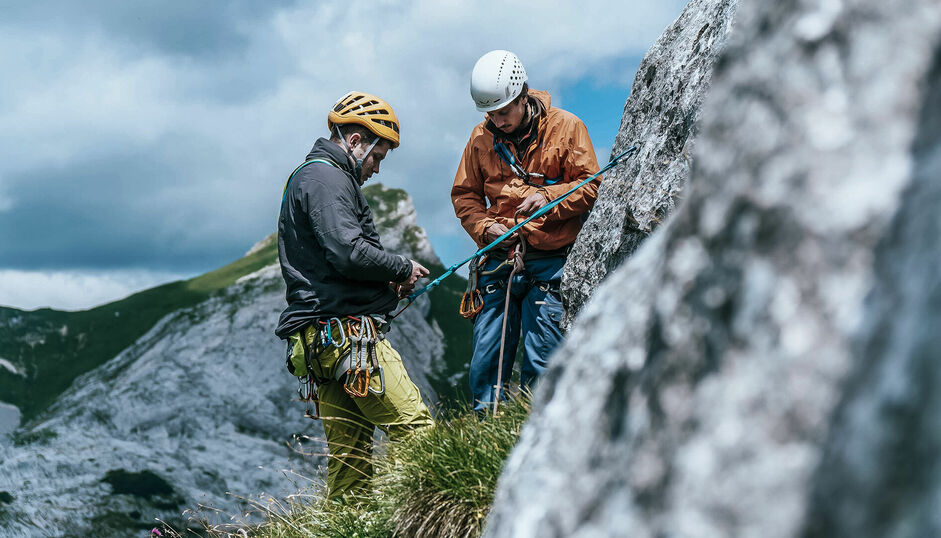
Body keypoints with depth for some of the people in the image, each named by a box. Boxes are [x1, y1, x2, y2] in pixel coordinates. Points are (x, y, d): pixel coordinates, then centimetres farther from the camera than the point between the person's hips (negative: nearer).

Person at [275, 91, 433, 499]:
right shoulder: (326, 178, -6)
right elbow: (348, 253, -20)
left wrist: (385, 284, 14)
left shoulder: (306, 177, 28)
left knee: (351, 456, 8)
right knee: (414, 427, -14)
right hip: (345, 329, -11)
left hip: (321, 340, 11)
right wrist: (402, 269, -4)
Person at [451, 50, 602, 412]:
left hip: (549, 263, -3)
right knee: (485, 361, 1)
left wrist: (548, 197, -19)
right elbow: (464, 194, 14)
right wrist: (484, 226, -5)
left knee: (541, 362, -4)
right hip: (500, 259, 3)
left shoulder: (565, 127, -1)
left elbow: (589, 185, -1)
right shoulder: (482, 137, 8)